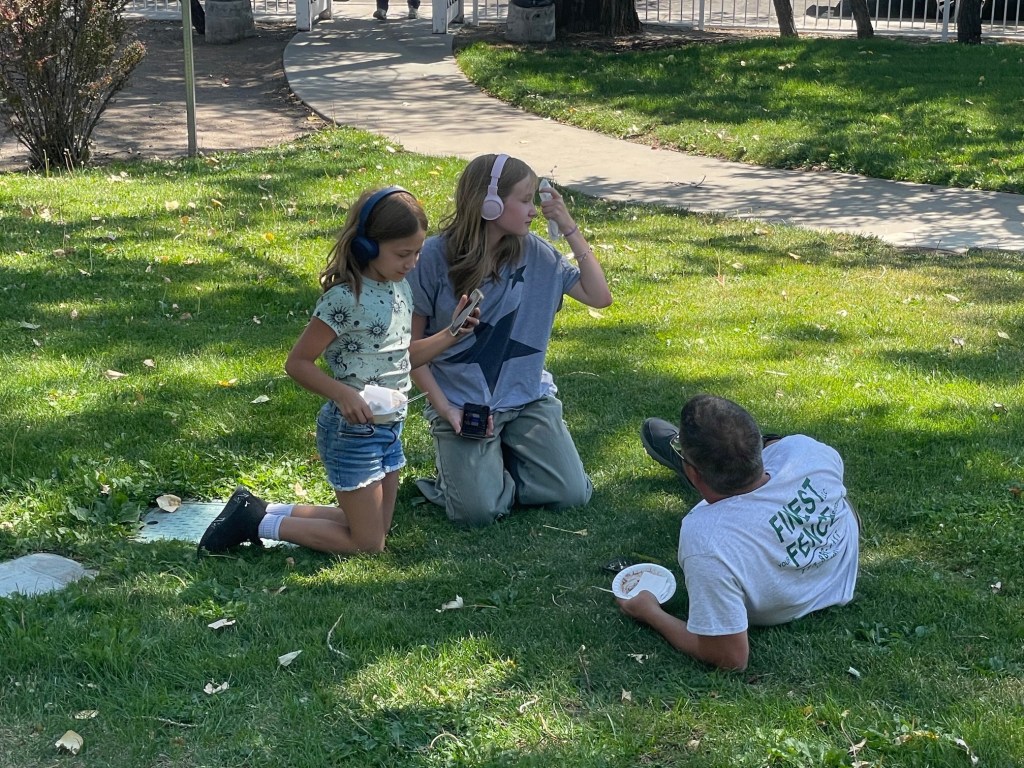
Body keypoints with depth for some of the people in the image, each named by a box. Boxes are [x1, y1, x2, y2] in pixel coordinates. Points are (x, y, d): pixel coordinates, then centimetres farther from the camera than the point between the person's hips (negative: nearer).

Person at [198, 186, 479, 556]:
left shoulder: (400, 287, 3)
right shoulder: (345, 299, -22)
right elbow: (297, 363, -18)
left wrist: (451, 334, 1)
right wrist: (343, 394, -31)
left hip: (390, 427, 9)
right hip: (353, 429, -9)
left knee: (375, 529, 17)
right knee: (368, 544, 1)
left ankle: (262, 510, 24)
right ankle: (257, 522, 11)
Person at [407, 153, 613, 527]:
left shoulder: (533, 251, -2)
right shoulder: (436, 256, -11)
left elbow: (599, 296, -2)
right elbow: (412, 343, -6)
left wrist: (570, 229, -7)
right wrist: (443, 406, -13)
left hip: (527, 397, 3)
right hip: (463, 403, -3)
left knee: (572, 494, -7)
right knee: (477, 510, -18)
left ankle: (498, 458, 19)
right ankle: (457, 455, 15)